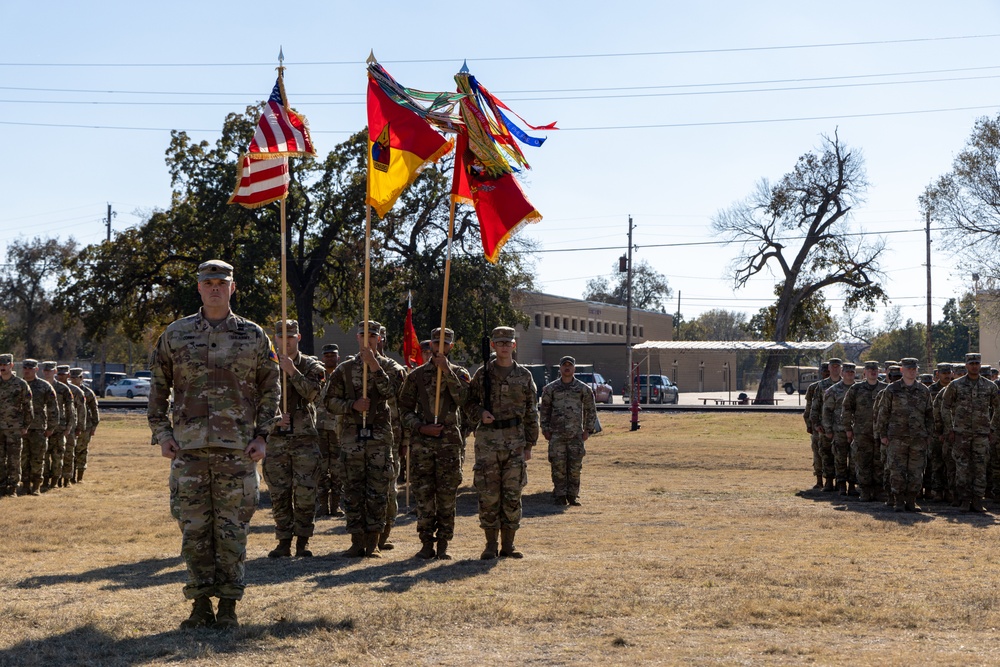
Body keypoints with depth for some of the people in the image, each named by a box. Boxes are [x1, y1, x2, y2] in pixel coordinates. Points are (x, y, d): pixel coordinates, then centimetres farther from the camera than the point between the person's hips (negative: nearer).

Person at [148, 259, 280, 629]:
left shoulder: (253, 336, 5)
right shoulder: (176, 334, 7)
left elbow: (270, 389, 8)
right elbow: (157, 386, 11)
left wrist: (262, 436, 0)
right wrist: (161, 433, 2)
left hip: (237, 448, -1)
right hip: (188, 448, 1)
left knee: (232, 530, 2)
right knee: (194, 529, 4)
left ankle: (228, 606, 11)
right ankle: (201, 604, 14)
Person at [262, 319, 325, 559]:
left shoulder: (311, 366, 5)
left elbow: (311, 392, -12)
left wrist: (292, 371, -21)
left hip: (304, 438, -1)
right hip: (276, 438, 1)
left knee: (305, 494, -2)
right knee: (279, 494, 3)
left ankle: (303, 541, 8)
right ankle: (283, 541, 12)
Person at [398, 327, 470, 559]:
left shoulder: (459, 373, 7)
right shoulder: (416, 375, 8)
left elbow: (463, 399, -12)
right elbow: (405, 409, 7)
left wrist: (447, 371, -16)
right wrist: (421, 428, -8)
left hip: (450, 443, 0)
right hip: (421, 442, 0)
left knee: (447, 496, 1)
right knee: (423, 495, 1)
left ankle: (443, 545, 8)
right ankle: (427, 544, 9)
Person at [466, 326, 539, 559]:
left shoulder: (524, 376, 7)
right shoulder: (482, 374, 5)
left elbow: (531, 413, 10)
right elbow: (469, 402, 12)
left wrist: (529, 445, 5)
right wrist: (479, 414, -10)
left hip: (515, 440, 1)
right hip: (487, 439, -1)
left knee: (512, 494, 3)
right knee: (488, 494, -1)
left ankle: (508, 544, 11)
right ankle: (490, 545, 7)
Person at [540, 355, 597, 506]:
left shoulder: (583, 389, 5)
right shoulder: (550, 388, 5)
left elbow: (591, 410, 11)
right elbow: (544, 410, 9)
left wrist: (588, 430, 5)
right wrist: (545, 430, 4)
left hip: (576, 434, 0)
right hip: (556, 435, 0)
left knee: (575, 466, 0)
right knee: (558, 466, -2)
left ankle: (573, 496, 9)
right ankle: (560, 496, 5)